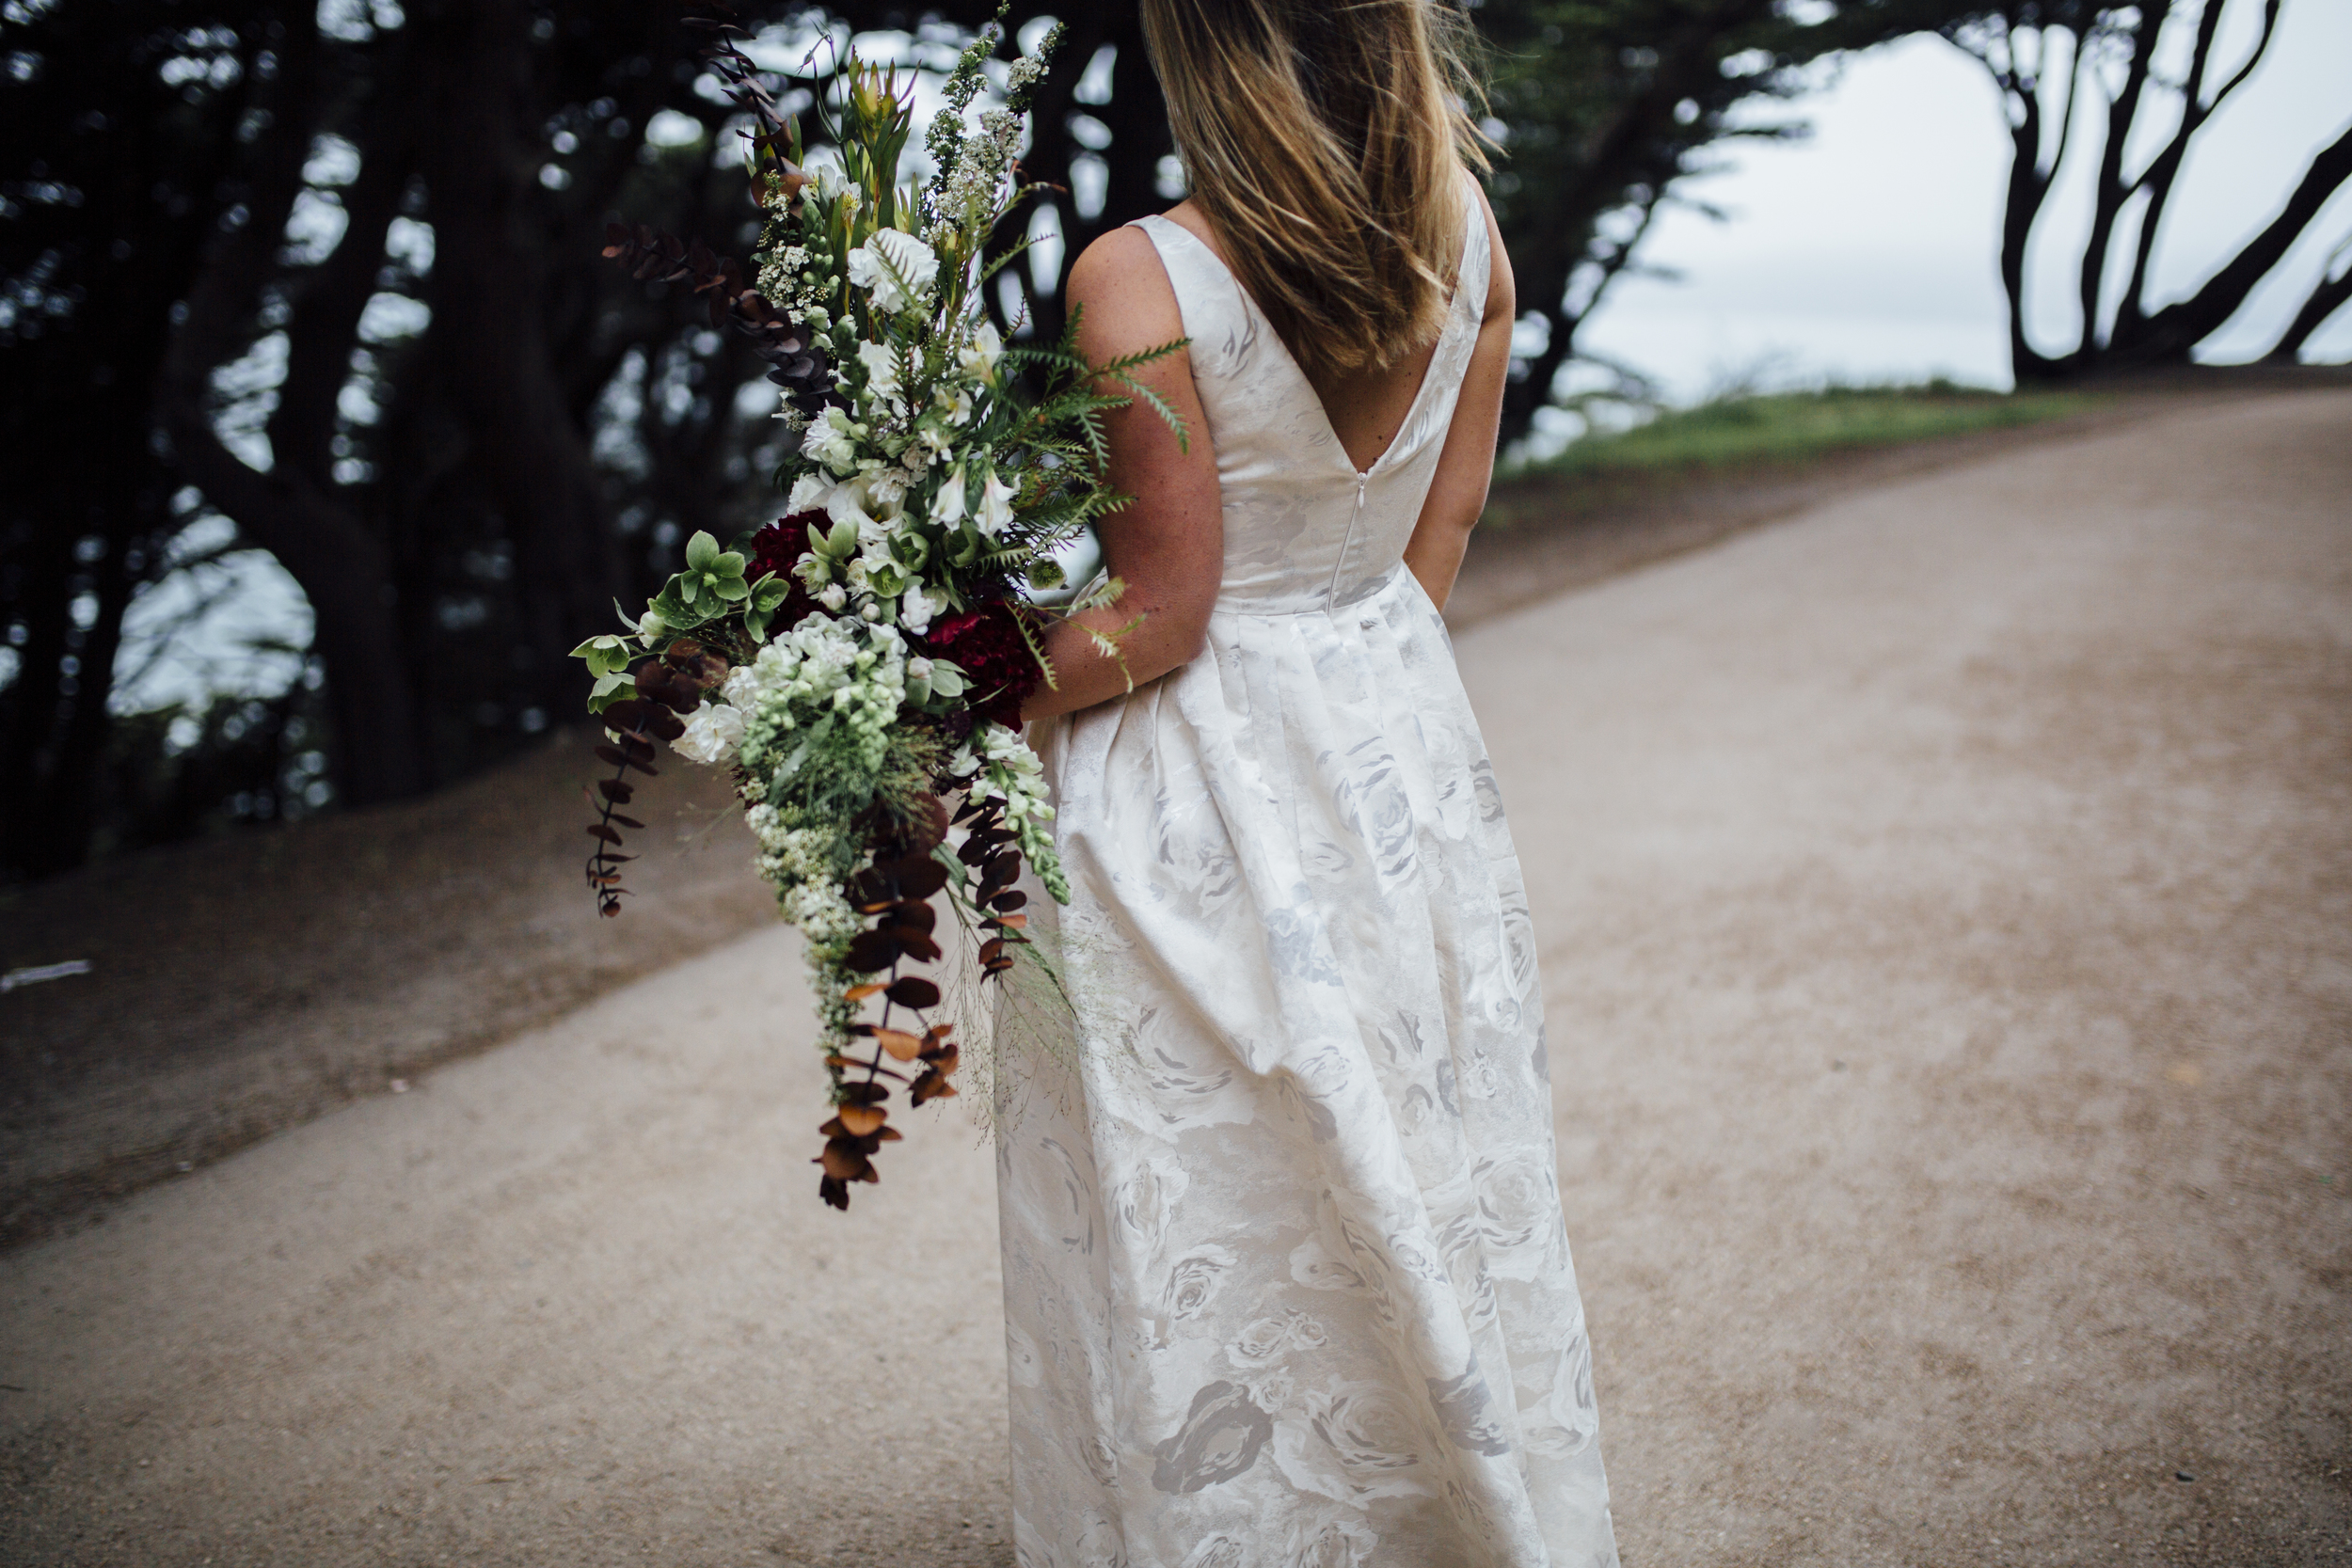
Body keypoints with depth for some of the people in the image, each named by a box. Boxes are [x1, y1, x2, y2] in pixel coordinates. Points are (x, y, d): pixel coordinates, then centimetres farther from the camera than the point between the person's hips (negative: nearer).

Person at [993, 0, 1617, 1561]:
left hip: (1197, 787, -6)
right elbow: (1446, 524, 4)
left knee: (1212, 1233, 13)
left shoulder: (1141, 280, -23)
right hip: (1403, 743, 6)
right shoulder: (1466, 231, -5)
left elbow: (1162, 612, -18)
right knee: (1421, 1178, 23)